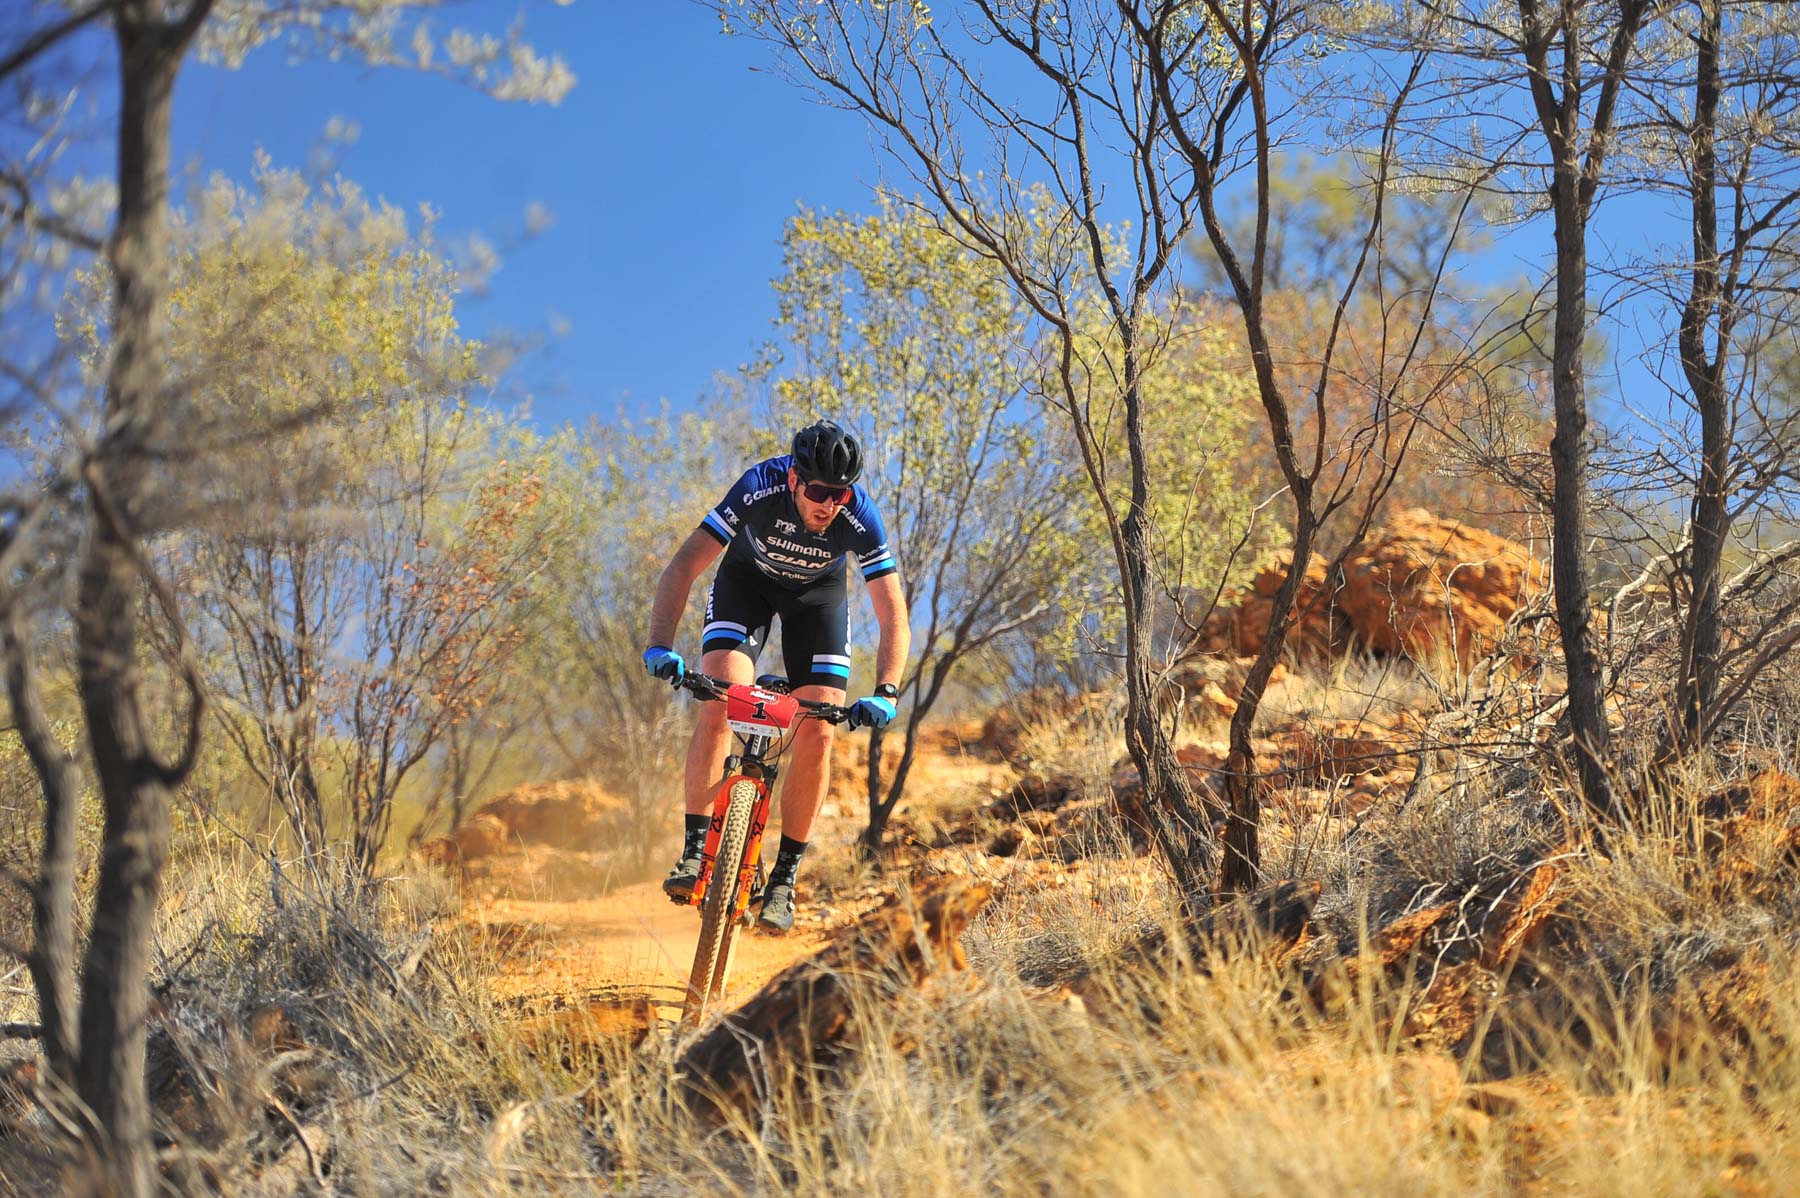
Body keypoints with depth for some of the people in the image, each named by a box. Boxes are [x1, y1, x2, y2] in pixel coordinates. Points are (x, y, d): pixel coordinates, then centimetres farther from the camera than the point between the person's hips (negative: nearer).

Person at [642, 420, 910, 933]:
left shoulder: (859, 518, -33)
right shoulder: (759, 488, -36)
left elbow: (894, 620, -29)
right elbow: (682, 568, -36)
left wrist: (885, 693, -45)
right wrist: (661, 645, -49)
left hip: (817, 593, 1)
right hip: (747, 578, -1)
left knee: (817, 733, -13)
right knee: (720, 704, -24)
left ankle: (784, 877, -2)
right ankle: (694, 852, -20)